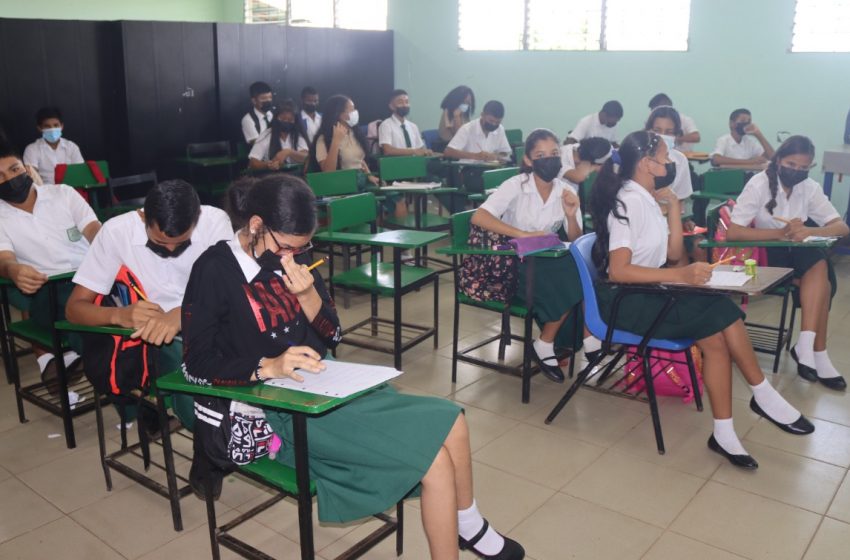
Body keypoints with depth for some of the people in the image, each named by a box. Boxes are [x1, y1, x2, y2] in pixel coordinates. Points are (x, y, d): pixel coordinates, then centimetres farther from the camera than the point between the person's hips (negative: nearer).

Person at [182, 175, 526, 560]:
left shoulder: (292, 256, 4)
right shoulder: (215, 271, -13)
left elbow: (332, 336, 5)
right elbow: (197, 365, -14)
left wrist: (307, 294, -15)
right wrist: (269, 366, -27)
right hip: (283, 412, -7)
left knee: (450, 421, 1)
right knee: (435, 459, -15)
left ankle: (468, 525, 26)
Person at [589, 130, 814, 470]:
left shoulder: (648, 200, 11)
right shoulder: (629, 202, -15)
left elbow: (673, 254, 10)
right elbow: (618, 270, -26)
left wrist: (673, 207, 2)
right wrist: (679, 275, -33)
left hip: (647, 291, 8)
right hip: (624, 300, -8)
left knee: (715, 336, -15)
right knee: (723, 315, -19)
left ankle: (724, 432, -15)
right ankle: (763, 396, -3)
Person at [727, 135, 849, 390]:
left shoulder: (810, 188, 0)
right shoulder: (759, 184, -14)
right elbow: (732, 232, -23)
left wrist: (807, 231, -29)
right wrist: (781, 233, -31)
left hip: (796, 255, 5)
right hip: (761, 255, -5)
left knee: (821, 268, -27)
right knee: (819, 278, -27)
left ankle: (806, 346, -24)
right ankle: (816, 353, -22)